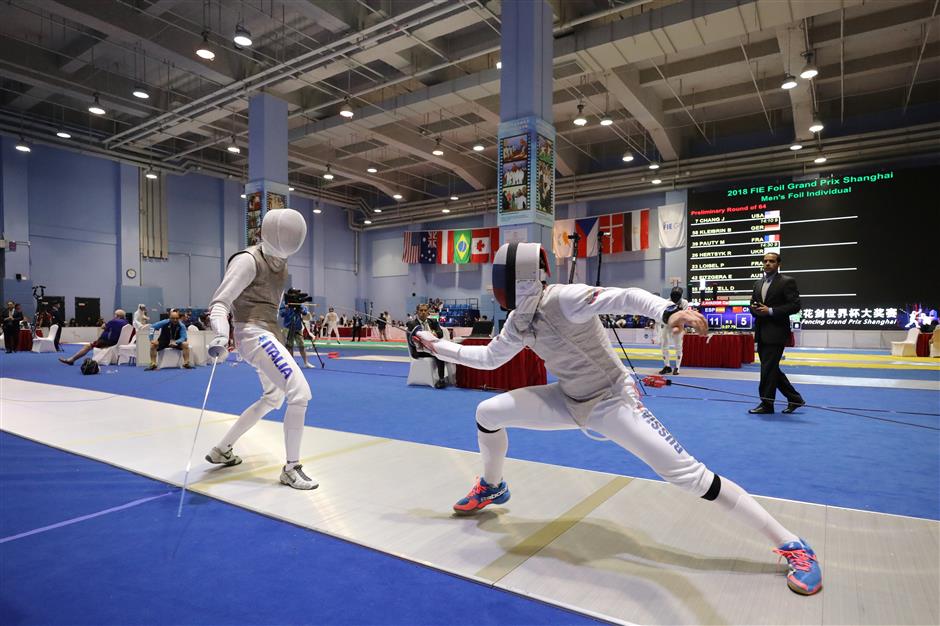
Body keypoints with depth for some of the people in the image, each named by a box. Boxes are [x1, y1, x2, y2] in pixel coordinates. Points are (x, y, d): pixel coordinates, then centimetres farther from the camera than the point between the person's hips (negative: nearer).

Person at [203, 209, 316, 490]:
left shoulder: (279, 261, 8)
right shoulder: (248, 260, -17)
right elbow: (219, 303, -21)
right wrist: (221, 336, -38)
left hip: (269, 333, 10)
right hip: (255, 334, -10)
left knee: (273, 399, 22)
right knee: (300, 393, -18)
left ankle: (222, 450, 34)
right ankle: (291, 468, -5)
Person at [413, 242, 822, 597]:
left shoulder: (563, 299, -26)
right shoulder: (519, 320, -2)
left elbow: (627, 298, -38)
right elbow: (489, 359, 13)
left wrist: (669, 312, -59)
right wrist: (438, 347, 13)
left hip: (613, 402, -7)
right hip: (571, 402, 7)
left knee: (688, 475, -13)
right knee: (487, 413, 1)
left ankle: (791, 546, 5)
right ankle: (492, 487, 28)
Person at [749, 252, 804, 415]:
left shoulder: (787, 281, -5)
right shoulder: (758, 284, 16)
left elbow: (795, 305, -12)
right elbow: (753, 305, 21)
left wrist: (770, 311, -18)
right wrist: (754, 309, -2)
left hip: (776, 333, -7)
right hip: (761, 333, 8)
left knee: (768, 369, -5)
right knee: (771, 369, 13)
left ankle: (766, 404, 6)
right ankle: (794, 398, 27)